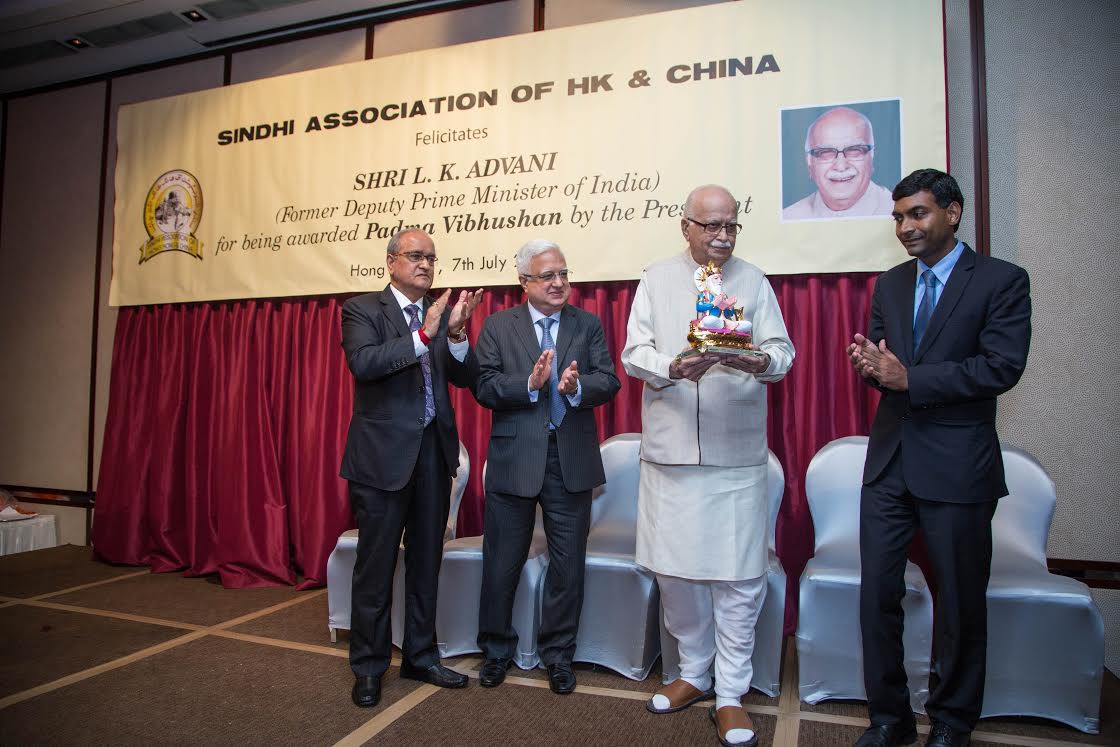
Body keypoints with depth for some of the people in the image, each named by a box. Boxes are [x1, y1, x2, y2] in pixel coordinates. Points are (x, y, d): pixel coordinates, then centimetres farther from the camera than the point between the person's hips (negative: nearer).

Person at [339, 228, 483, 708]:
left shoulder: (442, 313, 9)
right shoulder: (363, 309, -3)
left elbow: (468, 378, 1)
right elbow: (363, 363, -21)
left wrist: (457, 334, -16)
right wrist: (423, 335, -28)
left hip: (434, 453, 5)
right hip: (383, 454, -5)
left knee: (426, 563, 15)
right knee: (376, 566, 6)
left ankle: (420, 658, 31)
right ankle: (368, 667, 23)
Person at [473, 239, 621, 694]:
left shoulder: (588, 325, 6)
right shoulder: (497, 326, 2)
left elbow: (609, 382, -4)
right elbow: (484, 387, -7)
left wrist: (577, 387, -24)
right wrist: (530, 383, -22)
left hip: (572, 459, 1)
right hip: (514, 457, -1)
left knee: (568, 565, 11)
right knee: (502, 563, 11)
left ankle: (558, 654, 30)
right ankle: (496, 650, 32)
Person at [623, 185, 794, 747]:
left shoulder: (754, 282, 11)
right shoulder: (656, 280, 10)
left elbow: (784, 352, 2)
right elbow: (633, 353, 1)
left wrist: (759, 361, -21)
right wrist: (673, 369, -19)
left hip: (737, 453, 0)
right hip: (669, 449, 1)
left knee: (738, 576, 0)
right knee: (674, 568, 9)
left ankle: (731, 694, 15)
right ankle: (694, 673, 29)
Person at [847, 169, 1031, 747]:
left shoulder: (1002, 281, -4)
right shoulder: (889, 285, 12)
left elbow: (1002, 367, -15)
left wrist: (909, 377, -19)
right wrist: (870, 365, -10)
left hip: (957, 466, -4)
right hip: (889, 461, 4)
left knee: (961, 603, 11)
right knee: (877, 594, 7)